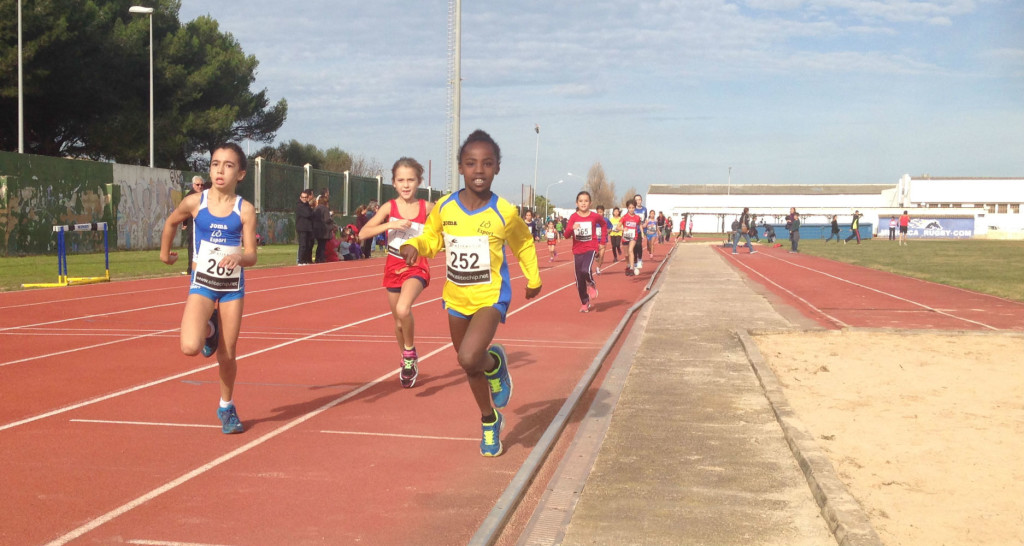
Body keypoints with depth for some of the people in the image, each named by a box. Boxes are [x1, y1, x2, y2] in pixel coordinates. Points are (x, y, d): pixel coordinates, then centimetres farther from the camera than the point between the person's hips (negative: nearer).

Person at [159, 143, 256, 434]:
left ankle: (226, 407, 32)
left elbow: (251, 256, -10)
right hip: (202, 283, 0)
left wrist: (239, 258, -31)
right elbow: (171, 222, 16)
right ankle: (208, 329, 16)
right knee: (190, 347, -21)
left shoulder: (245, 209, -8)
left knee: (227, 355, 7)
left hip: (232, 286, 0)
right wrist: (165, 252, 24)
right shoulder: (195, 202, -6)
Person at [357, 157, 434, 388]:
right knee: (399, 321, 15)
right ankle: (407, 362, 40)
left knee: (403, 309, -30)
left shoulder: (427, 208, -6)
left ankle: (410, 353, -4)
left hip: (416, 267, -3)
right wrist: (390, 224, -23)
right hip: (394, 267, 3)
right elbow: (363, 233, -13)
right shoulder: (389, 207, -4)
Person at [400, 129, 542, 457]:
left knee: (469, 358, -27)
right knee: (470, 367, 17)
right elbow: (431, 237, 9)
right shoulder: (444, 208, -8)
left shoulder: (504, 213, -14)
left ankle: (495, 363, 9)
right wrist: (414, 246, -12)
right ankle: (489, 422, 41)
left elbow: (524, 243, 5)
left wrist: (533, 278, 12)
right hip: (456, 296, 4)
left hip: (491, 296, -4)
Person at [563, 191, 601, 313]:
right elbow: (566, 235, -10)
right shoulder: (573, 217, -3)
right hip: (577, 250, 2)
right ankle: (584, 303, 23)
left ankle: (592, 285, 7)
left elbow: (603, 224, 18)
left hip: (591, 248, -2)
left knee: (585, 270, -27)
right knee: (579, 280, 5)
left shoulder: (594, 216, -4)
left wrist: (602, 241, 13)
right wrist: (572, 228, -30)